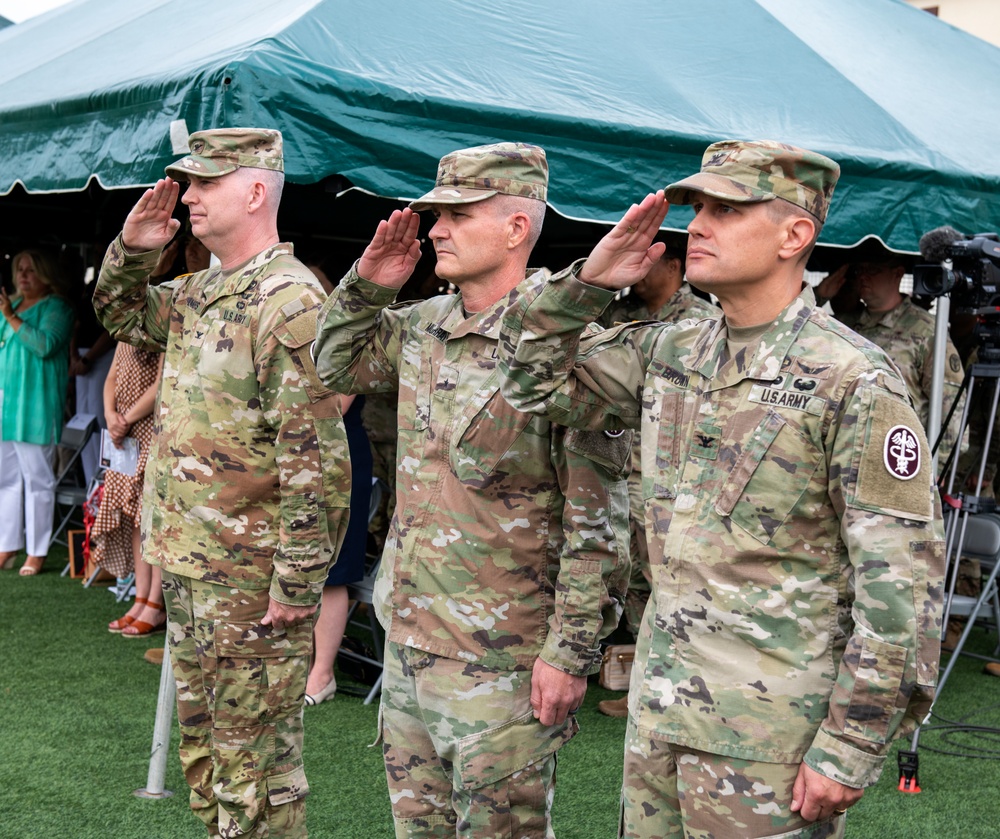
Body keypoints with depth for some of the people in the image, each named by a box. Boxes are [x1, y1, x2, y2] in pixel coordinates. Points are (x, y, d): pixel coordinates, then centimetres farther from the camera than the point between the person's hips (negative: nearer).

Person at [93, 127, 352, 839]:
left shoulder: (291, 303, -19)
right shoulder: (200, 293, 10)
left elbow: (318, 460, -23)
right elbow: (123, 315, 30)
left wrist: (296, 588, -23)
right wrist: (132, 250, 9)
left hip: (251, 578, -10)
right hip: (187, 562, 10)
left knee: (255, 753, 1)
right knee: (200, 735, 21)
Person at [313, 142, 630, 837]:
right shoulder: (421, 326, 7)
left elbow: (599, 525, -18)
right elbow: (338, 364, 25)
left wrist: (571, 654, -18)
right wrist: (368, 284, 7)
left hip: (500, 664, -8)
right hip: (408, 642, 8)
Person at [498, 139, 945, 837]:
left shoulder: (854, 381, -13)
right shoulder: (667, 353, 7)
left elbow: (902, 581, -14)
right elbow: (536, 379, 15)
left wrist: (851, 748, -16)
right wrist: (588, 279, -1)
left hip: (772, 728, -6)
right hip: (660, 703, 7)